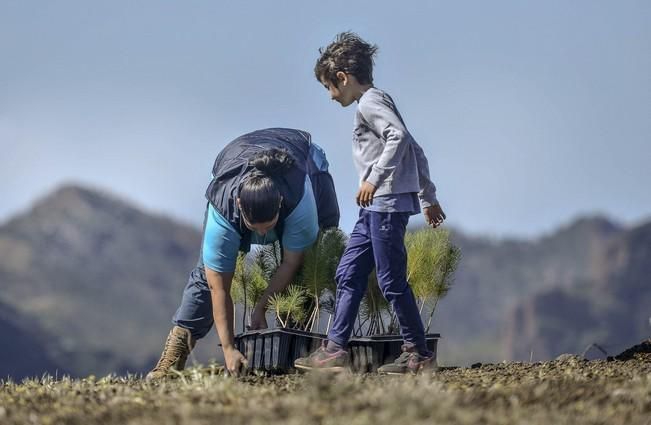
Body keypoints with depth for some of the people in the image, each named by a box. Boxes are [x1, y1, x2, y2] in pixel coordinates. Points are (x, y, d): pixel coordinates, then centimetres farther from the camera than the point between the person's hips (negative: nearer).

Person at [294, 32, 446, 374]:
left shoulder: (369, 102, -7)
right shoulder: (378, 103, 22)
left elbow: (399, 137, -24)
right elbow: (415, 151, 25)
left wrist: (374, 178, -23)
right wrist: (428, 196, 27)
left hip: (388, 201, -11)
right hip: (376, 206, 11)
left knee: (391, 280, -7)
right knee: (348, 274, 8)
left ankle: (418, 353, -1)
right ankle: (335, 349, 7)